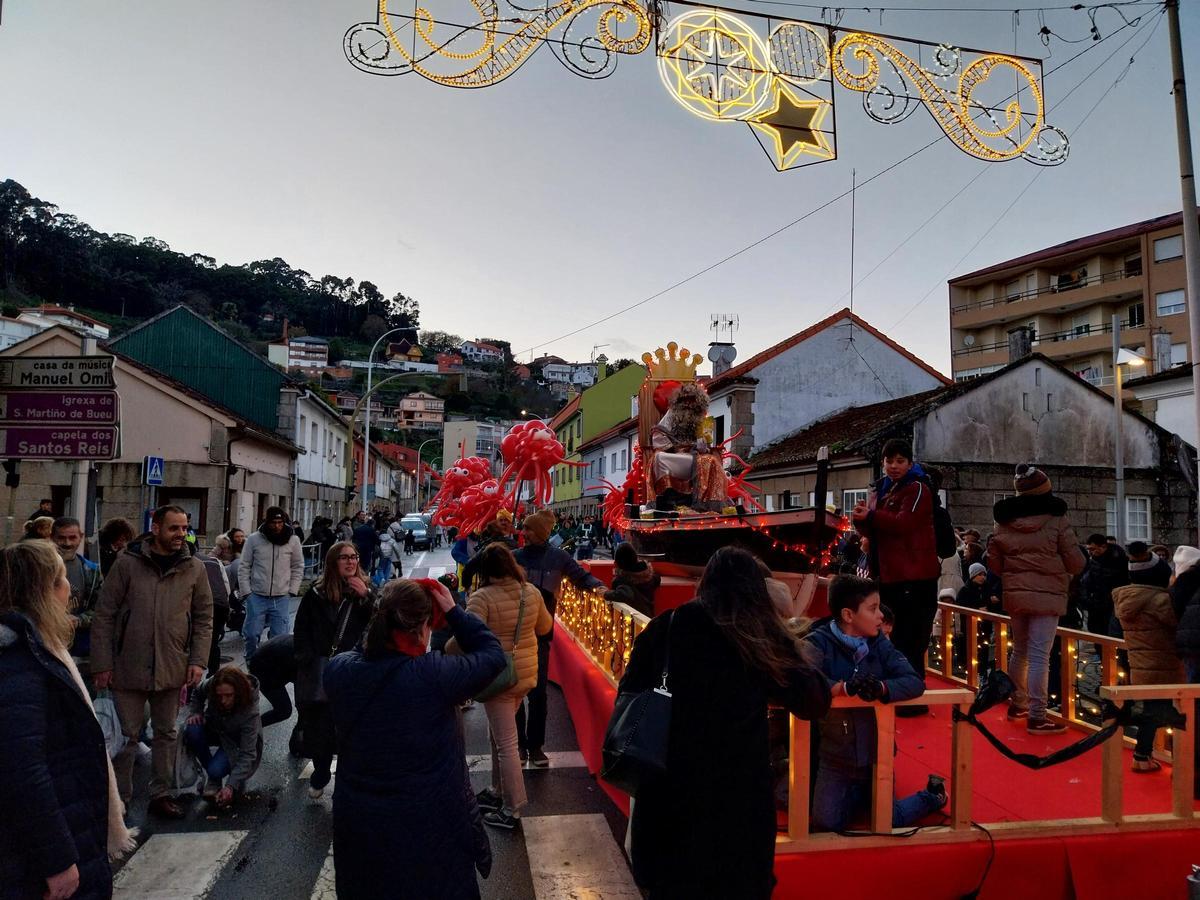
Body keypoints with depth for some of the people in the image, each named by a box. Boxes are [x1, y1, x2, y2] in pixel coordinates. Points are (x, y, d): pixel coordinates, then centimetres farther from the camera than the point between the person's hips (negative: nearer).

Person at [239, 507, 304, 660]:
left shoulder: (293, 540, -1)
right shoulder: (254, 539, -3)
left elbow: (298, 567, 8)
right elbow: (244, 567, 2)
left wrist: (292, 590, 0)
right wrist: (246, 592, -3)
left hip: (282, 598, 1)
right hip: (257, 596, 0)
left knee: (280, 636, 1)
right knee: (252, 633, 3)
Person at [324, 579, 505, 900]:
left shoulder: (338, 670, -14)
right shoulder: (434, 675, -28)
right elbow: (493, 655, -12)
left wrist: (388, 613, 0)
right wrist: (453, 611, -9)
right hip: (429, 830, -4)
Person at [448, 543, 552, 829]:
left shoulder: (483, 597, -20)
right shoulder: (532, 592, -1)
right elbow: (545, 626, 13)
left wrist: (446, 650, -9)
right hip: (526, 675, 7)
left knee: (506, 744, 3)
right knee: (498, 734, 24)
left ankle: (512, 810, 13)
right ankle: (499, 791, 37)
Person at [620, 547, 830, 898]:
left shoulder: (666, 627, -5)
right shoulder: (764, 639, -5)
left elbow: (629, 693, 1)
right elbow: (815, 702, 3)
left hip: (670, 784, 1)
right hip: (740, 788, 0)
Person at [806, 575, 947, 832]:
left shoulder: (879, 643, -5)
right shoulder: (818, 643, -15)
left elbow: (914, 683, -15)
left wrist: (881, 687, -35)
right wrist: (844, 687, -43)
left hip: (876, 754, 2)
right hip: (836, 758, -1)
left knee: (888, 823, 7)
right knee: (827, 824, -3)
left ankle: (931, 795, 36)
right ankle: (861, 795, 26)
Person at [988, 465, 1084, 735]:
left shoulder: (1003, 522, 4)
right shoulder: (1056, 520, -8)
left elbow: (994, 563, 10)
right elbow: (1076, 563, -5)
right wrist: (1058, 568, 16)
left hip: (1014, 595, 5)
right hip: (1046, 595, -5)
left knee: (1019, 651, 19)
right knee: (1039, 656, -5)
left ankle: (1017, 705, 31)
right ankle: (1036, 717, -4)